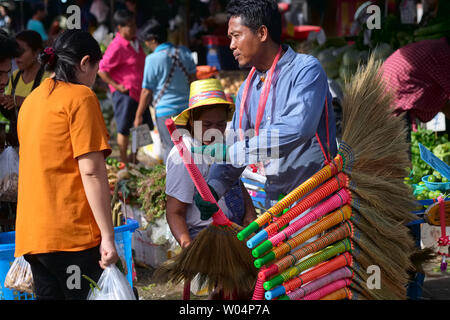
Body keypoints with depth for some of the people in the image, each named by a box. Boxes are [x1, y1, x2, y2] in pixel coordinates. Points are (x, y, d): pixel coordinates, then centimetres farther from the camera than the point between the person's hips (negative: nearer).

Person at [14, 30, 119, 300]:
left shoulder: (32, 100, 20)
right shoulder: (81, 97, -5)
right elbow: (91, 171, -12)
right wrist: (108, 237, -13)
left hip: (32, 235, 8)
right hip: (72, 233, -8)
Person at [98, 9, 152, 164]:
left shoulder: (135, 42, 10)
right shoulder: (117, 47, -16)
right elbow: (101, 70, -17)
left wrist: (145, 86, 19)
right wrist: (116, 86, -16)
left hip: (138, 92, 9)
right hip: (125, 93, -9)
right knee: (124, 129, -2)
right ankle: (124, 162, 6)